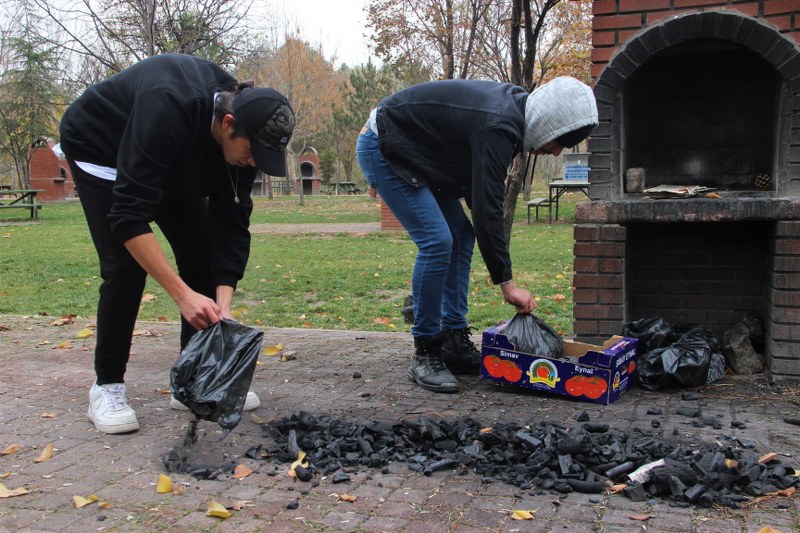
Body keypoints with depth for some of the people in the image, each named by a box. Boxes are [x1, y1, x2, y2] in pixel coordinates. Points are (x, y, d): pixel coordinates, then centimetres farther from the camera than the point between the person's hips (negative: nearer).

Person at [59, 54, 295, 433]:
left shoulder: (245, 130, -23)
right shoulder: (169, 109, -43)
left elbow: (230, 223, -19)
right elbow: (129, 215, -43)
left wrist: (223, 305, -29)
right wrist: (182, 295, -46)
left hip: (172, 160, 6)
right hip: (100, 148, -6)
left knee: (202, 256, -4)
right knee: (126, 265, -17)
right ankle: (107, 387, 0)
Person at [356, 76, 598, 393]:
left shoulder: (511, 105, 1)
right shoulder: (498, 128, -29)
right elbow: (487, 210, -29)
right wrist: (507, 284, -22)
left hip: (415, 152, 11)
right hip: (382, 149, -10)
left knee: (462, 235, 7)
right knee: (437, 241, -19)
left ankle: (455, 344, 11)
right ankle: (425, 355, -7)